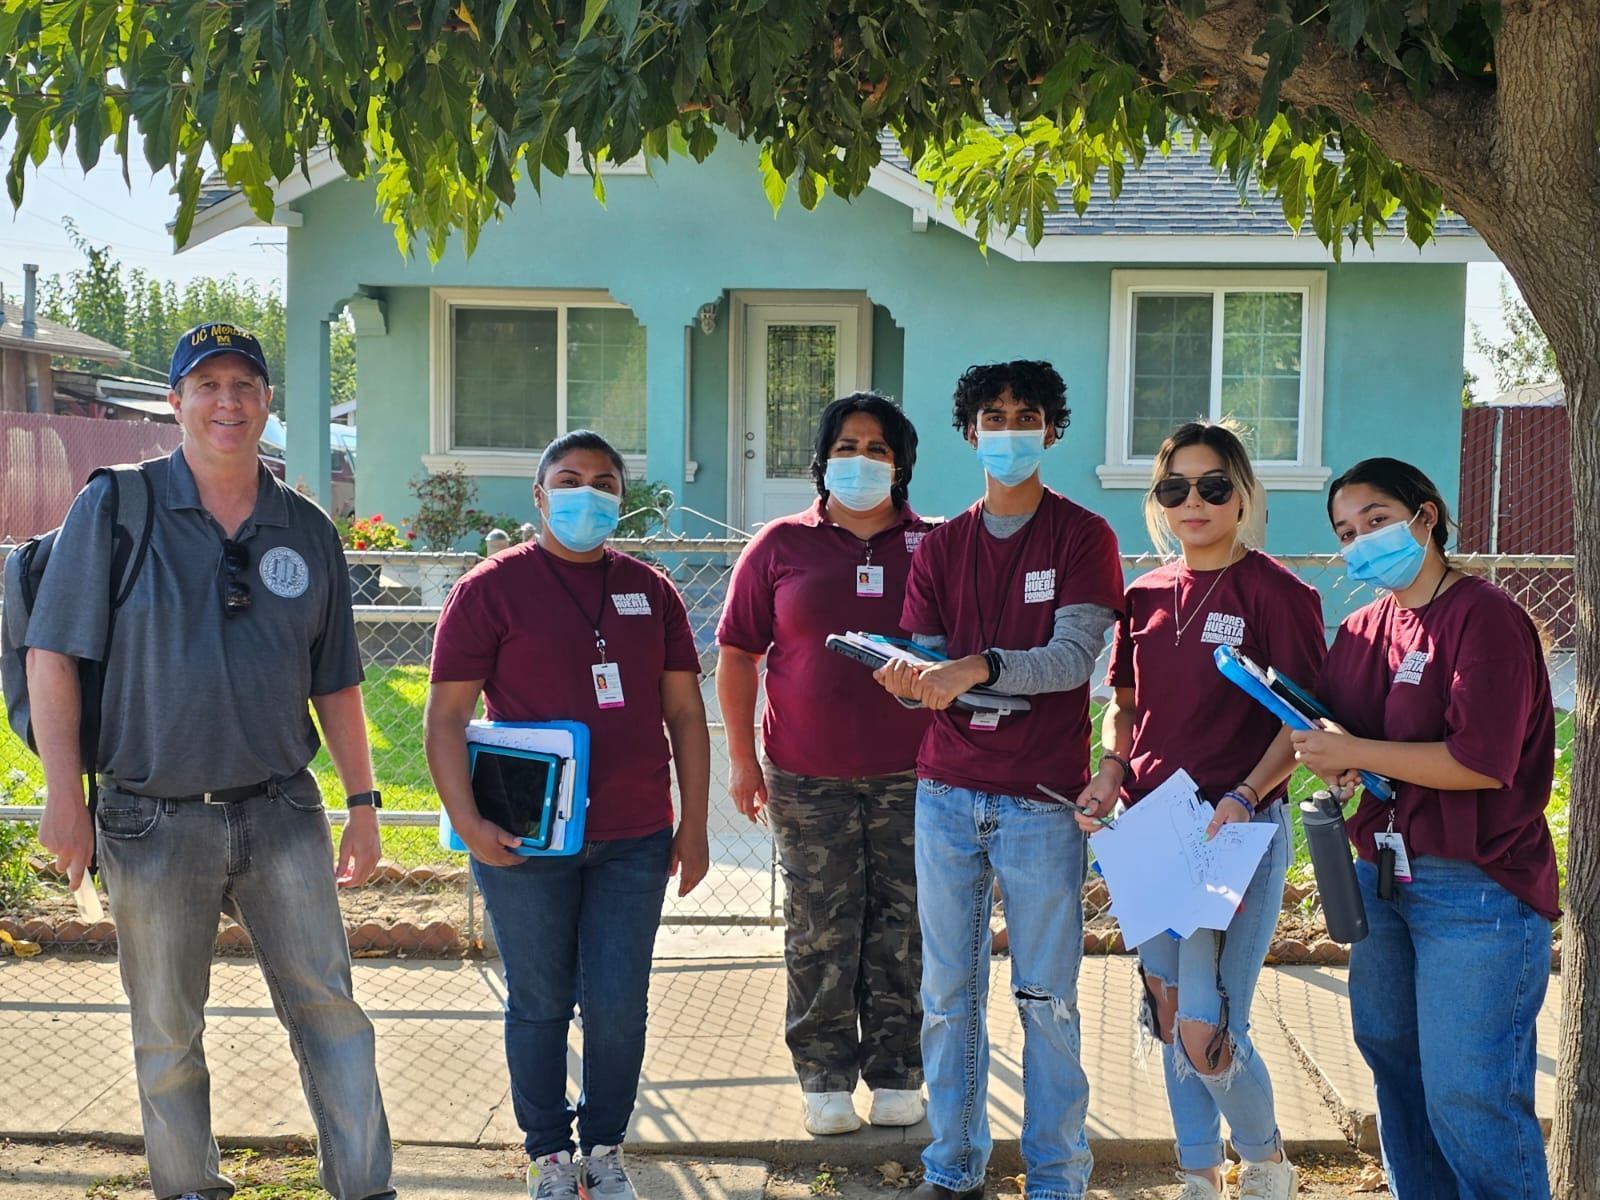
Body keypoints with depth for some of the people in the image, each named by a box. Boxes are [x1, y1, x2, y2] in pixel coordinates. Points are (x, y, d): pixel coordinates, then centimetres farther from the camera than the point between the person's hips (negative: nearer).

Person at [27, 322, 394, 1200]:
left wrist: (364, 803, 9)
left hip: (282, 813, 2)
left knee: (329, 1007, 1)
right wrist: (64, 795, -12)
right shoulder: (114, 508, -3)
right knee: (166, 1035, 10)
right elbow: (52, 657, -6)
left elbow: (335, 684, 11)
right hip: (154, 822, -2)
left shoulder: (307, 531, 6)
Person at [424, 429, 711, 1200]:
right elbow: (446, 715, -5)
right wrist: (468, 822, -14)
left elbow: (684, 712, 12)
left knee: (618, 1006, 5)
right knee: (540, 1005, 8)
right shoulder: (493, 587, -2)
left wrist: (693, 826, 7)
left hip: (635, 840, 3)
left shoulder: (650, 592, 10)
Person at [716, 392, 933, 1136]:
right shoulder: (782, 546, 3)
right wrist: (742, 757, 2)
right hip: (808, 779, 0)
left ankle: (897, 1073, 20)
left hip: (911, 775, 0)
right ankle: (825, 1075, 17)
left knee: (903, 929, 7)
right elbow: (736, 654, 5)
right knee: (820, 932, 5)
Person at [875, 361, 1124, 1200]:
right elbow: (926, 659, 4)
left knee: (1047, 999, 3)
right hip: (948, 794, 4)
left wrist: (980, 667, -27)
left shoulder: (1082, 537, -1)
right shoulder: (941, 546, 10)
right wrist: (908, 678, -20)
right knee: (949, 995, 9)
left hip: (1041, 800, -3)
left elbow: (1073, 658, -13)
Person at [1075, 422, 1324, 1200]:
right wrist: (1110, 770, -1)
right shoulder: (1146, 596, 9)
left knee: (1205, 1032, -8)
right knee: (1167, 1008, 13)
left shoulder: (1274, 593, -8)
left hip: (1235, 830, -6)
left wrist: (1246, 796, -23)